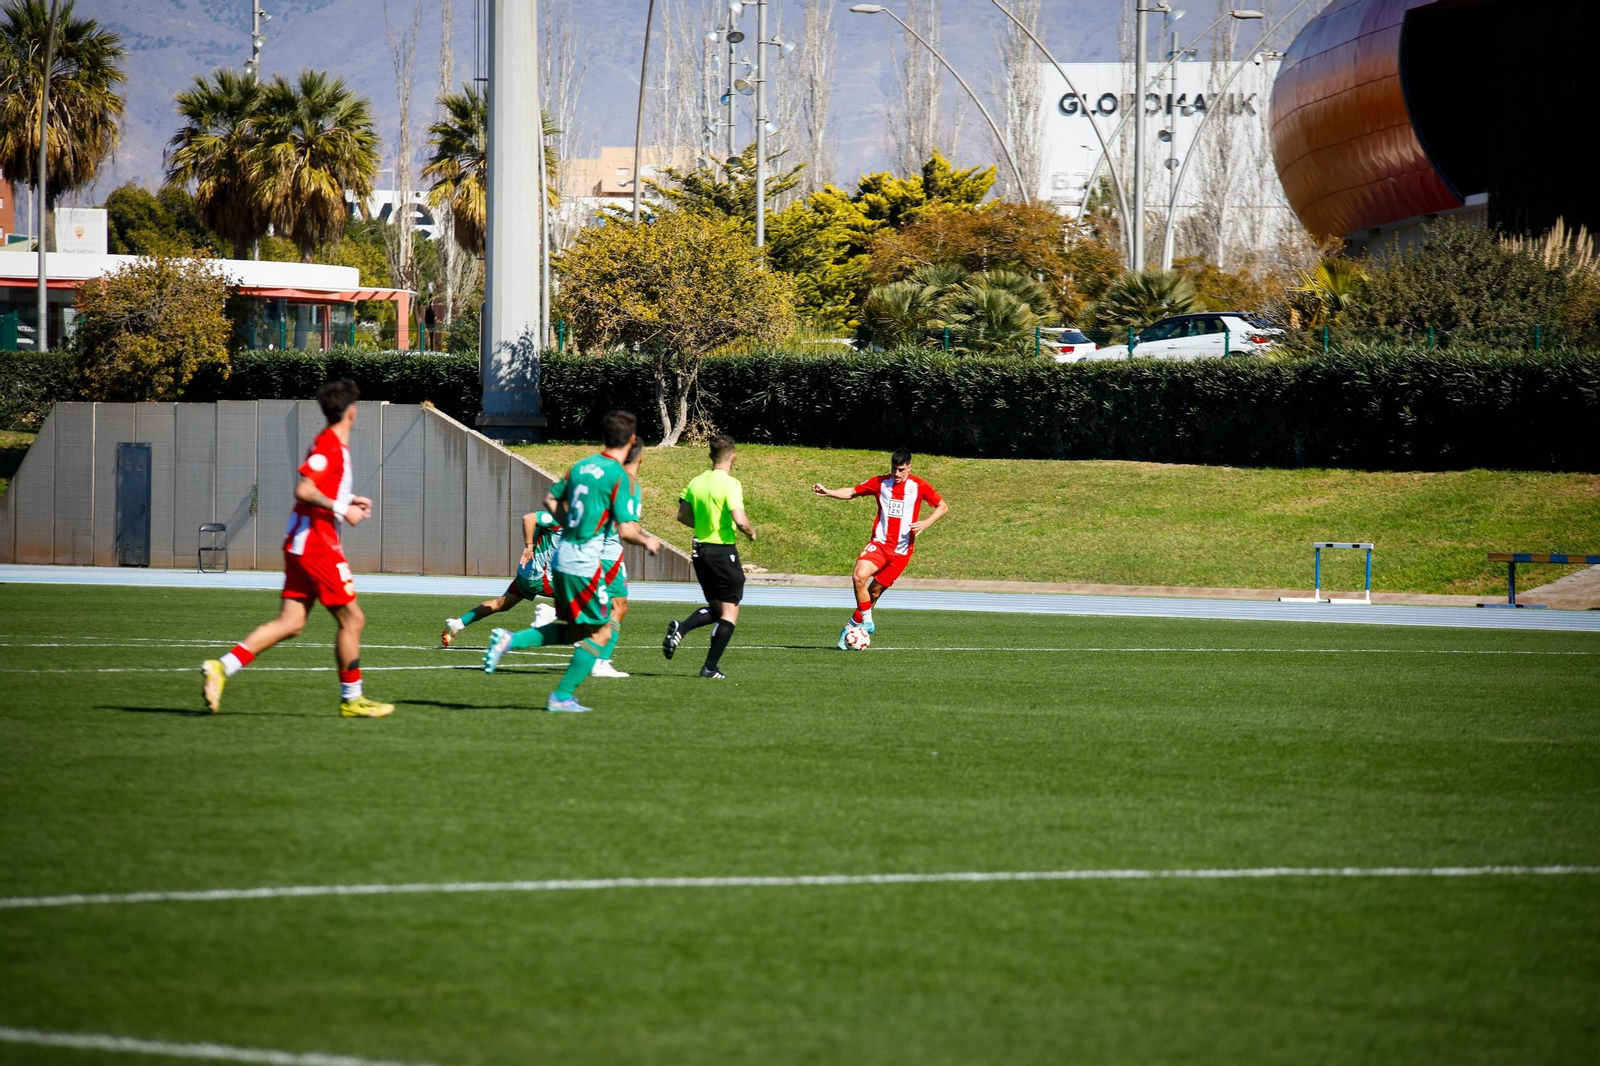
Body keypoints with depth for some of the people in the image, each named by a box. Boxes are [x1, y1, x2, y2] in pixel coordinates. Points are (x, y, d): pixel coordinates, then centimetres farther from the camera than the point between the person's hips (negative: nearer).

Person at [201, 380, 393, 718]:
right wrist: (342, 508, -19)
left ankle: (221, 667, -4)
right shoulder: (329, 445, -15)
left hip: (301, 544, 10)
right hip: (316, 542, -10)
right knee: (352, 619, -1)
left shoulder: (334, 445, 16)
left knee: (291, 623, 4)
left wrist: (349, 500, 18)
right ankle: (351, 699, 7)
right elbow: (304, 490, -24)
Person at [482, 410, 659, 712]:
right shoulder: (618, 476, -14)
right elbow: (626, 531, -17)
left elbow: (551, 500, 21)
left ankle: (509, 640, 5)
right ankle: (562, 697, 5)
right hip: (584, 565, -8)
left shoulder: (581, 466, 9)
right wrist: (647, 541, 2)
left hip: (561, 559, 8)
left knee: (571, 630, 20)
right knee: (601, 633, 5)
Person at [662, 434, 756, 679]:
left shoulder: (696, 482, 5)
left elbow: (683, 515, 11)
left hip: (700, 549, 7)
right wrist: (751, 532, -2)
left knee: (715, 608, 20)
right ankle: (710, 667, -2)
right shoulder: (730, 484, -15)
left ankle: (680, 629, -5)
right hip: (723, 552, -7)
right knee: (729, 613, 3)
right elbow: (740, 521, -23)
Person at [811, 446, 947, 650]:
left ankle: (853, 626, 18)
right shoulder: (880, 483, 4)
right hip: (879, 543, 1)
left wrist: (926, 523, -12)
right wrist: (827, 492, -2)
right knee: (859, 576, -24)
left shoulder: (918, 486, -1)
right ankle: (866, 622, -11)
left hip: (901, 549, -1)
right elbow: (852, 492, 13)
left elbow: (943, 507, 6)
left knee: (876, 589, 0)